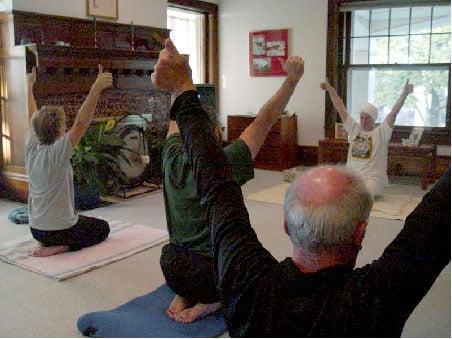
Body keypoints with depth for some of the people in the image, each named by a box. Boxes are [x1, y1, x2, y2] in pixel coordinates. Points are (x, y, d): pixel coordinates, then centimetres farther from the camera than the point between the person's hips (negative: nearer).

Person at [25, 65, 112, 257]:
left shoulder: (31, 149, -4)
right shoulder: (57, 153, -23)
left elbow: (33, 117, 11)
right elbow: (81, 122, -33)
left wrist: (30, 85, 22)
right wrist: (96, 88, -41)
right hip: (60, 229, -8)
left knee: (83, 221, 34)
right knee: (102, 228, 18)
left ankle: (47, 242, 13)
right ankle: (61, 247, -3)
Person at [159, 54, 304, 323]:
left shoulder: (172, 158, -5)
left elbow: (178, 117, 11)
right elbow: (264, 120, -19)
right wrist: (292, 78, -14)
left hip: (171, 268, 6)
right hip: (212, 271, -5)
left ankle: (183, 296, 15)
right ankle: (211, 302, 3)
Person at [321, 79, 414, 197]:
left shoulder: (381, 132, 2)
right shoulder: (354, 129, 13)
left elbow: (394, 113, -8)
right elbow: (341, 109, 14)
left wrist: (404, 93, -18)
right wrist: (330, 89, 15)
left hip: (374, 179, -4)